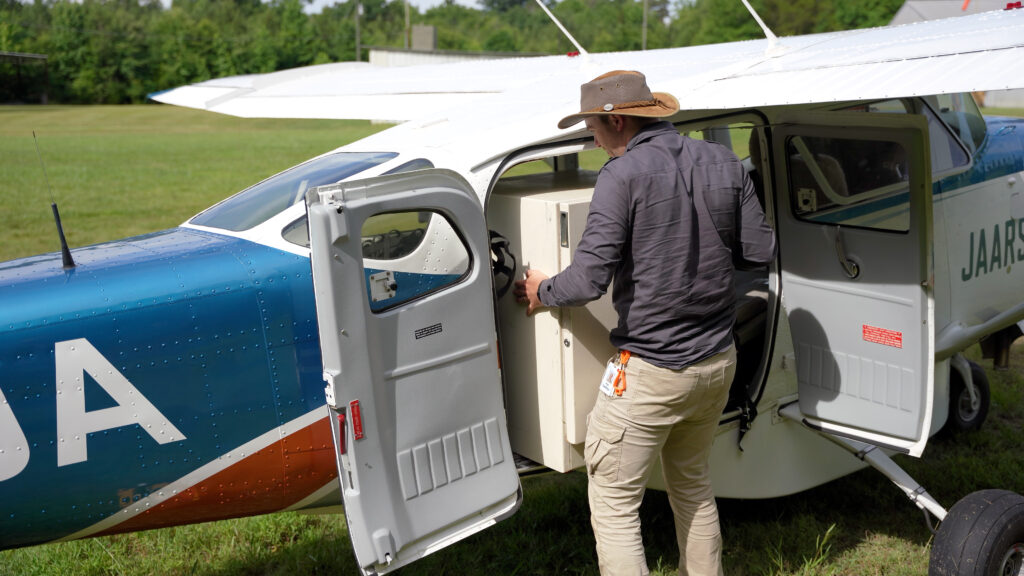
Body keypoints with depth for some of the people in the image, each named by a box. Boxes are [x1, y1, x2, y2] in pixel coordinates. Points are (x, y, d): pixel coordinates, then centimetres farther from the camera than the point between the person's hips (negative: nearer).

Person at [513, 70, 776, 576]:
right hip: (717, 362, 8)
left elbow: (588, 281, -20)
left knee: (613, 505, 4)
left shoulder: (623, 175, -16)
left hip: (651, 372, -7)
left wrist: (542, 291, 0)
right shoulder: (723, 163, 3)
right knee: (692, 484, 26)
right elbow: (760, 250, 8)